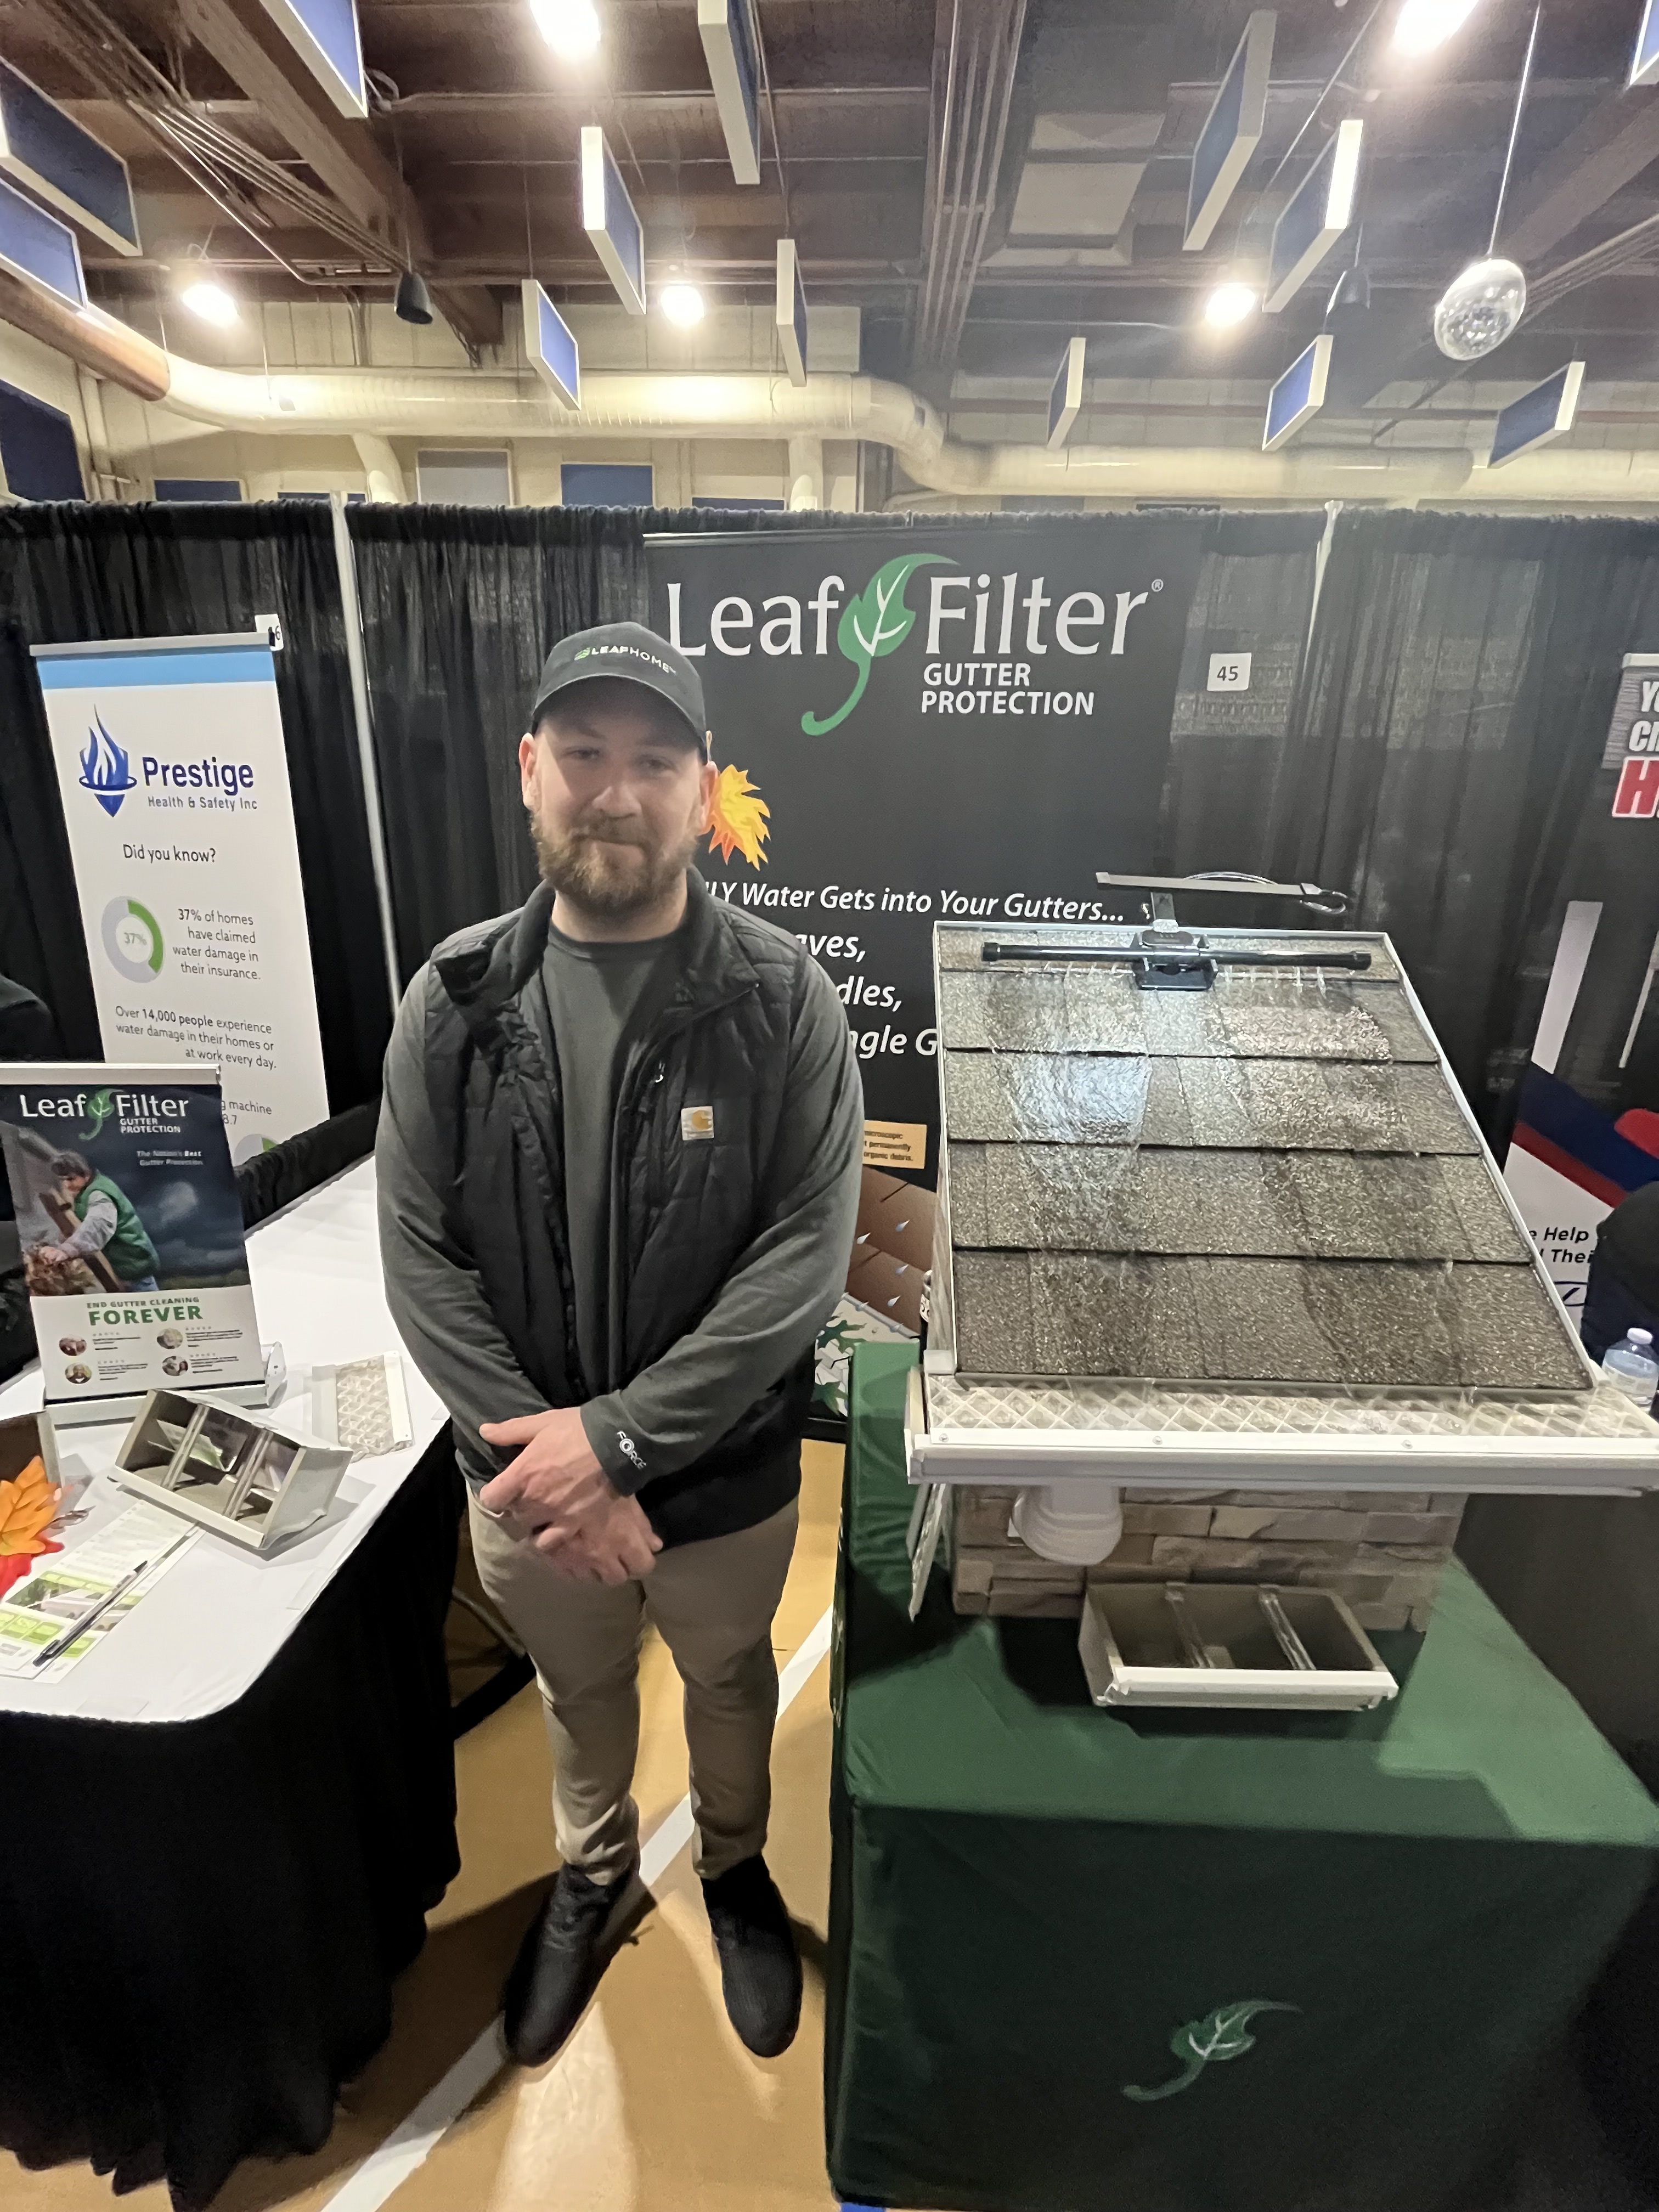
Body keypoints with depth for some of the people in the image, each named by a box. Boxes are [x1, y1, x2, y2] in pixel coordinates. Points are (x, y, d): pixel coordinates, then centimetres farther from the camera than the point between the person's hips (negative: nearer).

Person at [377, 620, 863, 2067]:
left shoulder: (783, 1002, -17)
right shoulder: (457, 1001, -10)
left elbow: (806, 1258, -20)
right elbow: (421, 1255, -9)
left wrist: (616, 1437, -22)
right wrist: (542, 1456, -16)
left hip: (725, 1476, -1)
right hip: (525, 1477, 2)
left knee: (731, 1679, 28)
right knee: (579, 1687, 30)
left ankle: (735, 1864, 62)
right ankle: (595, 1877, 64)